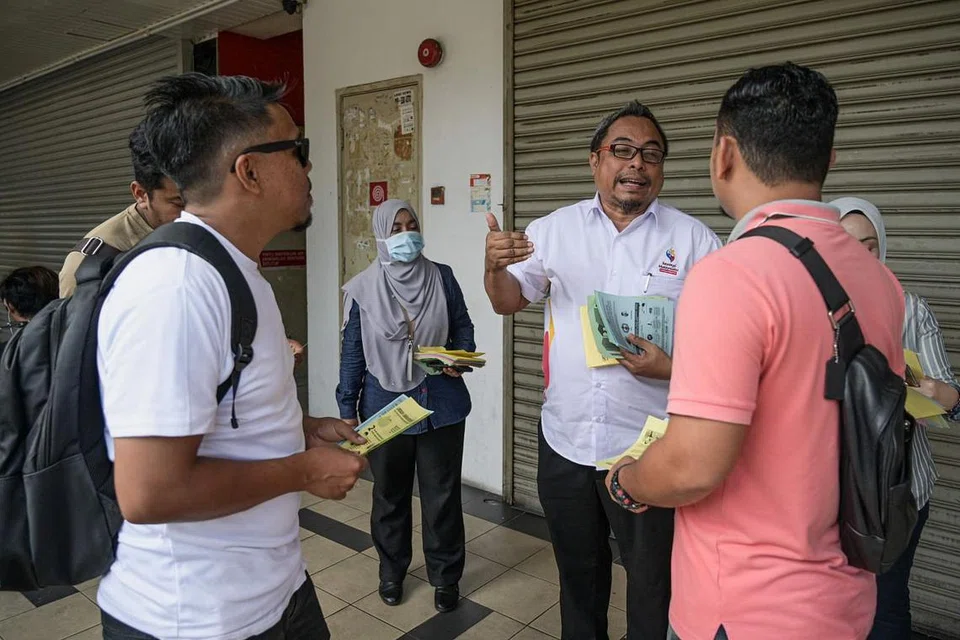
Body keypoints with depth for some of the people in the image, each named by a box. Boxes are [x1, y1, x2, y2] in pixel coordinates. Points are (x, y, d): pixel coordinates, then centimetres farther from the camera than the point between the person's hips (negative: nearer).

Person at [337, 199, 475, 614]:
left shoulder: (442, 277, -2)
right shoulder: (362, 289, -4)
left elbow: (462, 327, 7)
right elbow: (352, 353, -1)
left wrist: (462, 357, -14)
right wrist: (347, 409, -1)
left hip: (441, 403, 0)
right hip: (385, 406, 0)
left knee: (442, 494, 9)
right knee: (390, 493, 17)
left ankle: (445, 576, 29)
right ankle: (391, 571, 38)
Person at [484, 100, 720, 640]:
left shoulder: (694, 240, -6)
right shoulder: (554, 229, 3)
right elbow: (509, 301, 6)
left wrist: (673, 367, -24)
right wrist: (496, 264, -15)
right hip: (564, 440, 3)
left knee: (654, 583, 15)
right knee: (578, 573, 24)